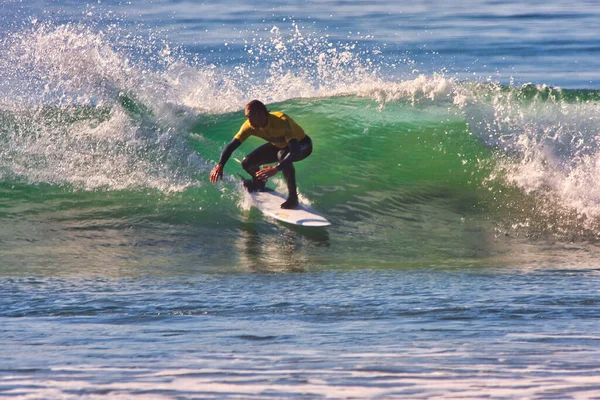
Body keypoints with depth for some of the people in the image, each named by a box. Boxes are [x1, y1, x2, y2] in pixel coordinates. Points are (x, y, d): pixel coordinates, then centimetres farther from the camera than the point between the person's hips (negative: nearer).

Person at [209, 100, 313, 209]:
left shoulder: (282, 122, -41)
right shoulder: (249, 126, -24)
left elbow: (295, 151, -50)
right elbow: (232, 145, -19)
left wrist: (276, 168, -62)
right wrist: (220, 165, -36)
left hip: (302, 145, -6)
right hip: (278, 145, 6)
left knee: (282, 155, -39)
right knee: (247, 163, -6)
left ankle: (293, 198, -28)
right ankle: (259, 183, 30)